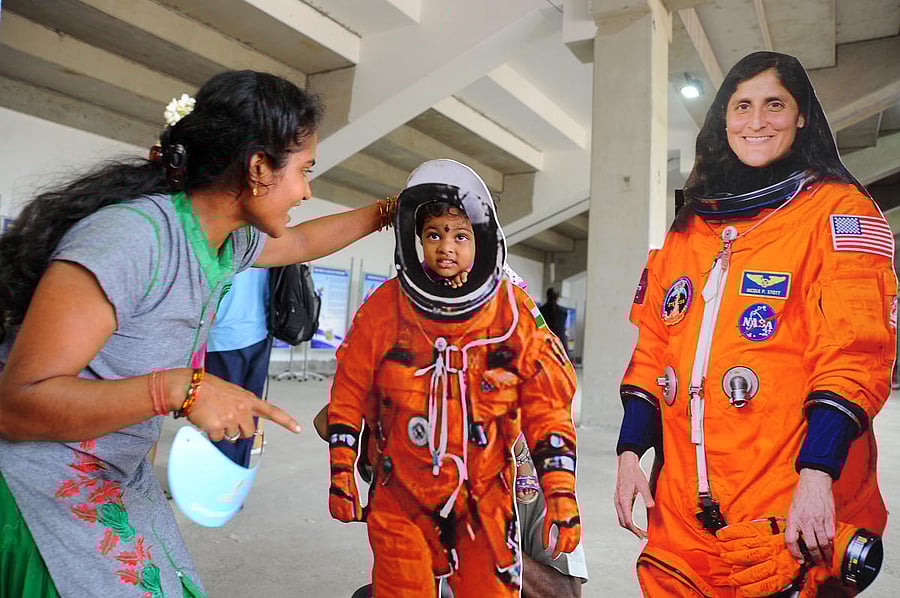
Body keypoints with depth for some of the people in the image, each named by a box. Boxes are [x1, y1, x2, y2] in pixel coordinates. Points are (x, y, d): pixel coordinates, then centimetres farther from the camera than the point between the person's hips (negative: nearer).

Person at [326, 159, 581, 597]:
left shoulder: (515, 313, -7)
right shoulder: (384, 308, -7)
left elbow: (546, 407, -3)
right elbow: (350, 393, 4)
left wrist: (561, 494, -7)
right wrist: (342, 472, 3)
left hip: (485, 503, 0)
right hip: (401, 502, 0)